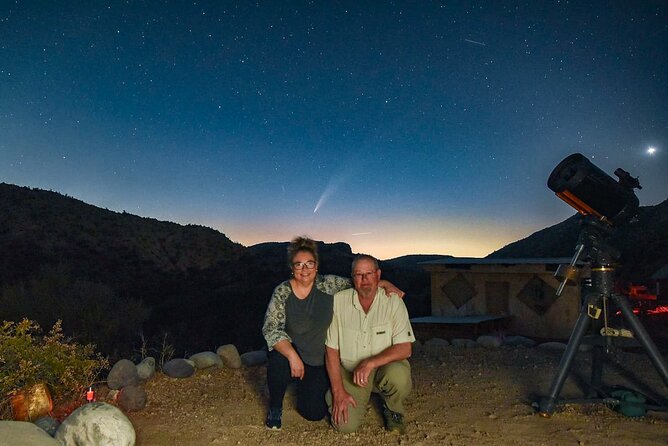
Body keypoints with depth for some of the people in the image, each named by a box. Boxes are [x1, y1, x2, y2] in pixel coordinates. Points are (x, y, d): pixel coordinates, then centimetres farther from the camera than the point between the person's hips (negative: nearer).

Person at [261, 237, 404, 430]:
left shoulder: (329, 284, -10)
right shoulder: (282, 292, -16)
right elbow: (270, 329, -21)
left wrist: (384, 283, -16)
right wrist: (292, 355, -35)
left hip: (318, 361, 2)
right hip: (288, 351, -2)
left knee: (315, 413, -4)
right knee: (279, 363, -38)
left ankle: (304, 385, 33)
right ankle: (275, 406, -5)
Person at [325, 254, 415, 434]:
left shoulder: (393, 302, -10)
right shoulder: (339, 301, -7)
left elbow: (404, 348, -15)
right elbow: (331, 350, -4)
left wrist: (370, 363, -29)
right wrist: (338, 391, -11)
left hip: (385, 366, 0)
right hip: (349, 370, 1)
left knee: (399, 375, -35)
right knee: (346, 425, -19)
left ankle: (393, 411, 0)